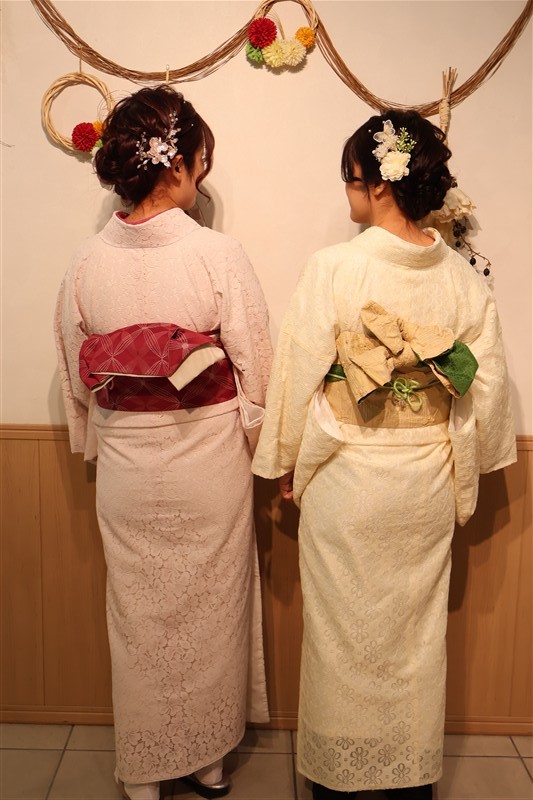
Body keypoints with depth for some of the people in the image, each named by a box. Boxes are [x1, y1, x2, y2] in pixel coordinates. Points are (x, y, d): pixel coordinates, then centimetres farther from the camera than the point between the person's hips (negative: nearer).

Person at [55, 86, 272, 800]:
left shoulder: (87, 261, -6)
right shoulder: (219, 255, -16)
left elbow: (77, 377, 3)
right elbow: (257, 371, -11)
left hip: (126, 467, 3)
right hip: (209, 463, -2)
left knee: (139, 618, 18)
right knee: (210, 613, 18)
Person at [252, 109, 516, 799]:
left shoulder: (333, 269, -16)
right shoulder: (464, 278, -4)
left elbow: (299, 377, -12)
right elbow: (487, 387, 1)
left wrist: (288, 463, 3)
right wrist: (463, 469, 15)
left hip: (346, 481, -3)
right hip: (428, 483, 4)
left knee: (343, 631, 15)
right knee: (418, 631, 19)